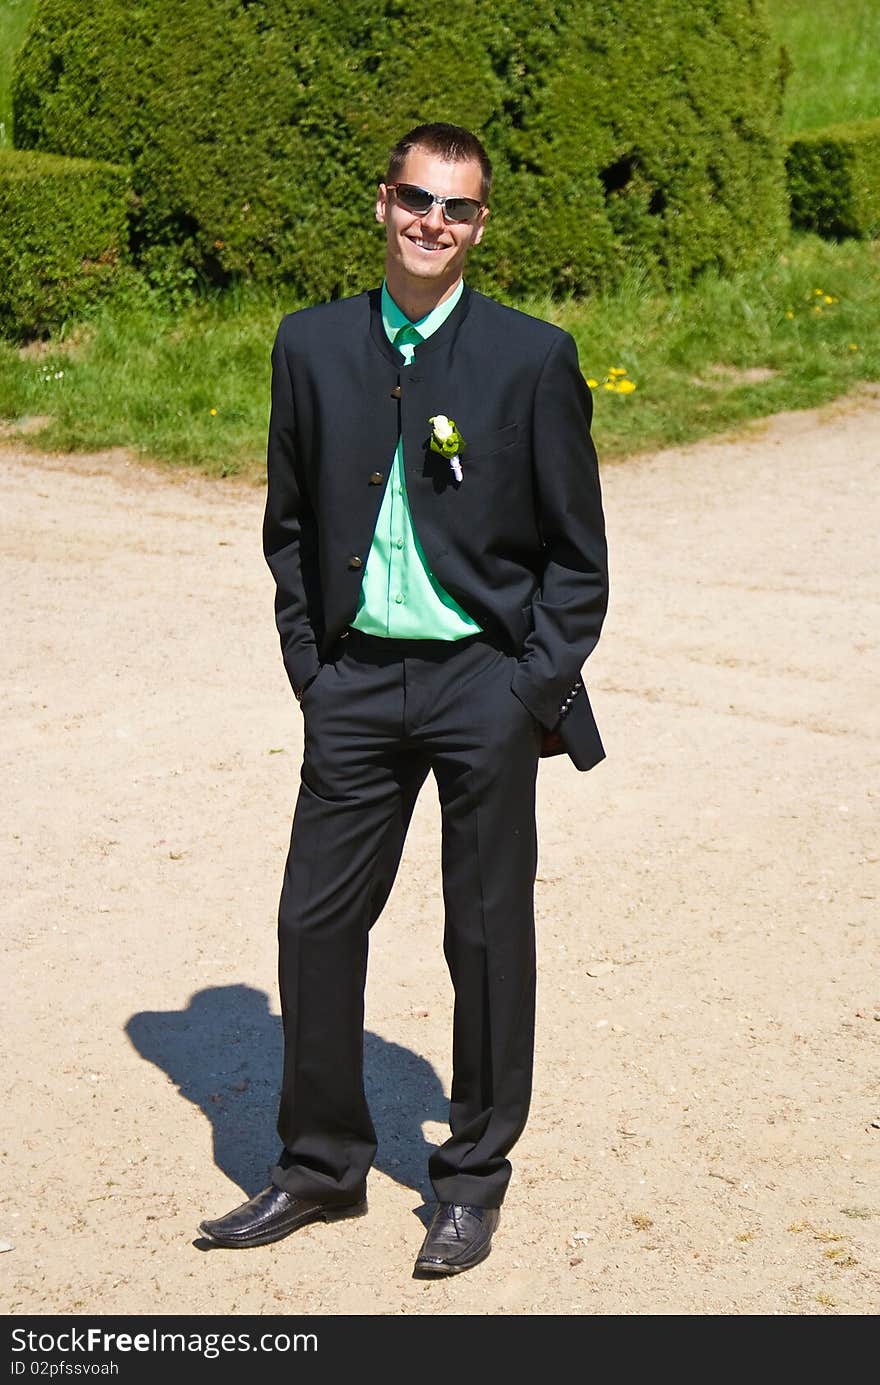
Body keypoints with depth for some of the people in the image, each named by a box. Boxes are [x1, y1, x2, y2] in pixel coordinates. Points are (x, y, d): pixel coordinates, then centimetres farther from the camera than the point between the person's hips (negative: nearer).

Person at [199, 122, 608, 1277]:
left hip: (487, 682, -3)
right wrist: (310, 663, 4)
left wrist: (539, 691, -6)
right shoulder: (312, 346, 5)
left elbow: (576, 551, 0)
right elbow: (290, 521, 12)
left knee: (489, 934, 5)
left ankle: (473, 1178, 22)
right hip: (357, 678, 3)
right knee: (315, 920, 5)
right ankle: (322, 1165, 22)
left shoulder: (532, 357, -3)